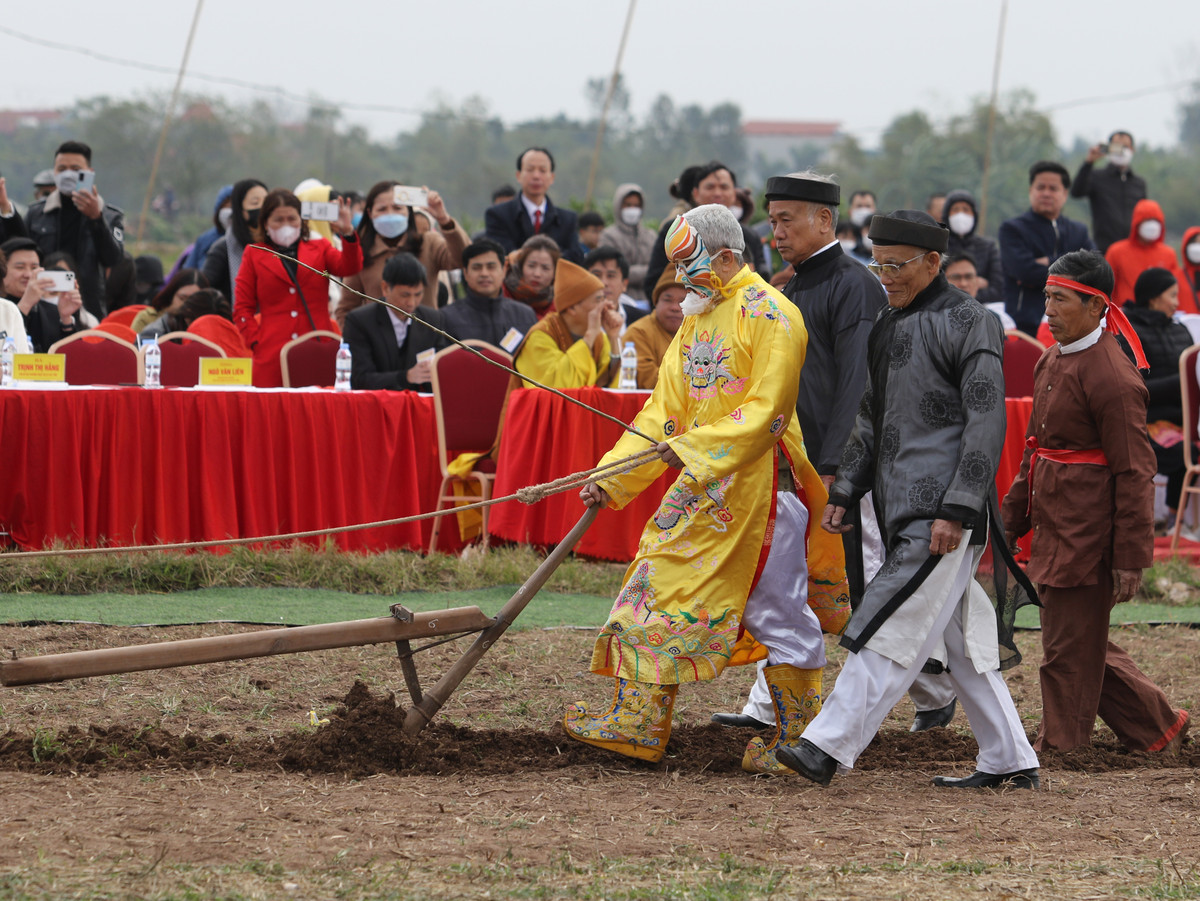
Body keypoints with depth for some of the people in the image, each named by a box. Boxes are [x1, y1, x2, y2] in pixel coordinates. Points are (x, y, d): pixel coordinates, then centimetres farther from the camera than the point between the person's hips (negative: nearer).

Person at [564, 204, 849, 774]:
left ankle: (799, 737, 8)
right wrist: (610, 478, 10)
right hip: (703, 488, 9)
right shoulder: (697, 321, 16)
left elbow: (766, 412, -20)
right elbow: (664, 411, 17)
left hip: (761, 484, -9)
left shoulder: (769, 316, -12)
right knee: (660, 590, 5)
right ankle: (638, 725, 8)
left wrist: (695, 448, -26)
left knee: (777, 612, -2)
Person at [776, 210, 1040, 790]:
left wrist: (956, 511, -20)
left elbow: (986, 423, -13)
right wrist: (843, 493, 15)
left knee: (890, 629, -12)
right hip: (904, 513, 9)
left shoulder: (969, 325, -7)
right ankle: (1010, 762, 15)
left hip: (940, 513, -9)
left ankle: (827, 747, -17)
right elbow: (871, 420, 25)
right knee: (959, 639, 10)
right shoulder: (888, 328, 19)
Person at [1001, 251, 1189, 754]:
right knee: (1083, 647, 15)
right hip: (1054, 530, 9)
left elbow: (1134, 471, -17)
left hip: (1087, 538, -9)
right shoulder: (1051, 361, 10)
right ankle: (1156, 729, 26)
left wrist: (1131, 557, -18)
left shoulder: (1112, 378, -18)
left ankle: (1058, 750, 11)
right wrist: (1014, 518, 22)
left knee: (1069, 651, 0)